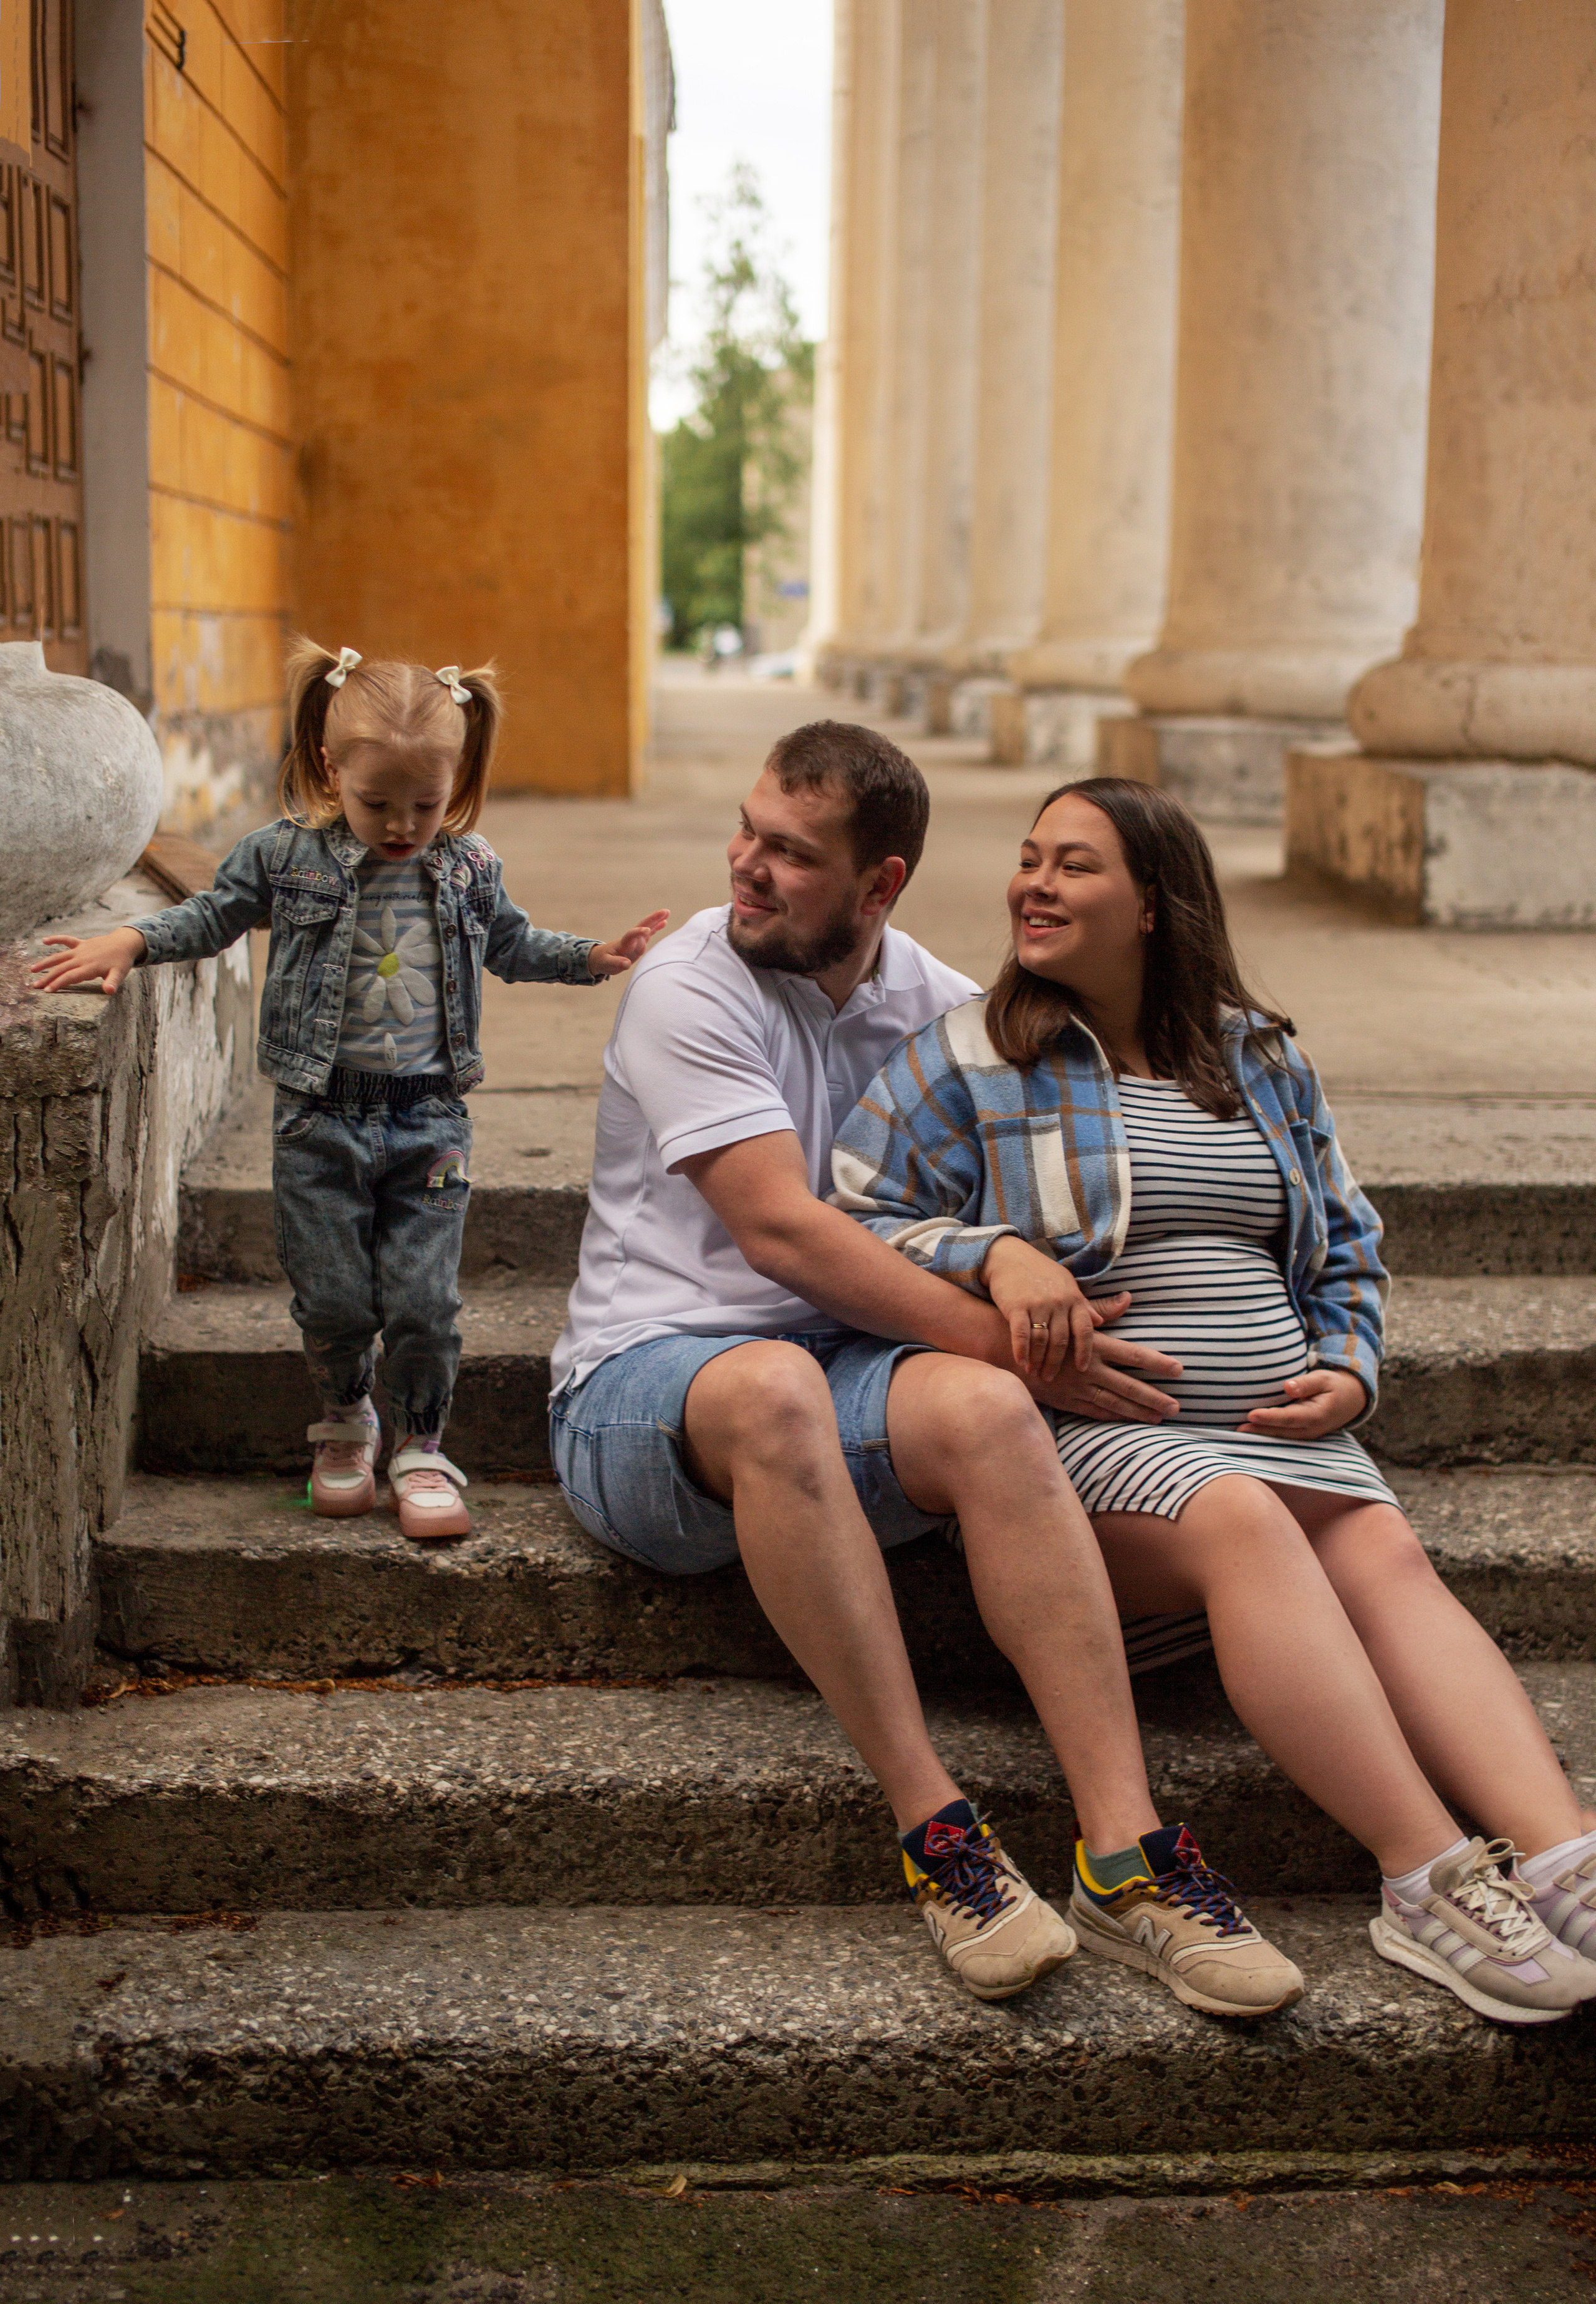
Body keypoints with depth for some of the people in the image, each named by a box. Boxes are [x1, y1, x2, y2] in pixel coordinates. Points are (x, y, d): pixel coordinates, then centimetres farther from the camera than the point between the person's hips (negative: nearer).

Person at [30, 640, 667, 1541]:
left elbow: (512, 944, 18)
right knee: (333, 1302, 5)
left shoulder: (471, 866, 1)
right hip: (321, 1119, 0)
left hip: (430, 1121, 0)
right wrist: (126, 942, -3)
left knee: (424, 1303, -2)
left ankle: (421, 1449, 18)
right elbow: (212, 917, 10)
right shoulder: (286, 854, -4)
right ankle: (346, 1421, 32)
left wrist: (595, 956, 7)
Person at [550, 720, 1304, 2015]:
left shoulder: (937, 1007, 10)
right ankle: (932, 1822, -34)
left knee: (986, 1411, -31)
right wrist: (1004, 1339, -21)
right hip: (645, 1383, -4)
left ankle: (1126, 1837, -36)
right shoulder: (690, 989, -6)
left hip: (832, 1372, 4)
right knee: (773, 1386, -40)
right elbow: (781, 1229, -16)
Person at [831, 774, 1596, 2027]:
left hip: (1284, 1428, 5)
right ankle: (1431, 1880, -39)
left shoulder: (1262, 1058, 19)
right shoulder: (963, 1060, 6)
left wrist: (1349, 1369, 9)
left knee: (1389, 1554, -26)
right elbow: (859, 1228, 2)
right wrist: (995, 1255, -15)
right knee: (1243, 1519, -35)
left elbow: (1345, 1238, 27)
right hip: (1084, 1430, -4)